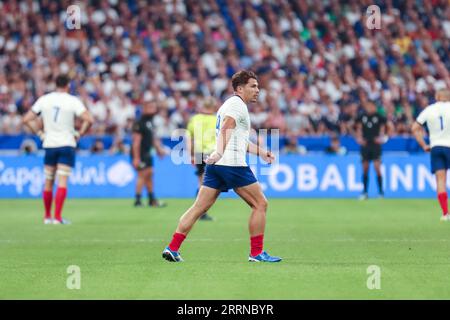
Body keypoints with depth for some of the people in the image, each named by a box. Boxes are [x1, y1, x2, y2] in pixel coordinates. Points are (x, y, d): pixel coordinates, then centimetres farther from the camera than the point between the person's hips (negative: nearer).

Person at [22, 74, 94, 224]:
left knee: (48, 182, 13)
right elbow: (89, 119, -15)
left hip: (49, 145, 3)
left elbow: (26, 119, 4)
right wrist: (78, 134, -3)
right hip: (67, 145, -3)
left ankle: (47, 216, 21)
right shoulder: (73, 101, -6)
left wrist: (40, 134, 7)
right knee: (62, 182, -6)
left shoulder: (43, 100, 3)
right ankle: (58, 217, -13)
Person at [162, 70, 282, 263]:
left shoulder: (229, 104, 26)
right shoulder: (237, 104, -5)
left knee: (199, 208, 4)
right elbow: (226, 129, -23)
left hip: (215, 166, 9)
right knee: (260, 204, 1)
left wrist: (260, 152, 34)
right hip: (233, 164, -9)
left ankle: (172, 248, -3)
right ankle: (256, 253, 2)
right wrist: (220, 152, -37)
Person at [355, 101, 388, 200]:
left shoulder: (379, 117, 1)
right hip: (365, 144, 3)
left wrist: (381, 138, -9)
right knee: (365, 168, 4)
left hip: (375, 144, -3)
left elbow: (382, 129, 6)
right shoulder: (362, 117, 8)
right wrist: (359, 138, -2)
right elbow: (359, 129, 12)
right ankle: (365, 192, 11)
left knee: (377, 167, -10)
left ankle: (381, 192, -4)